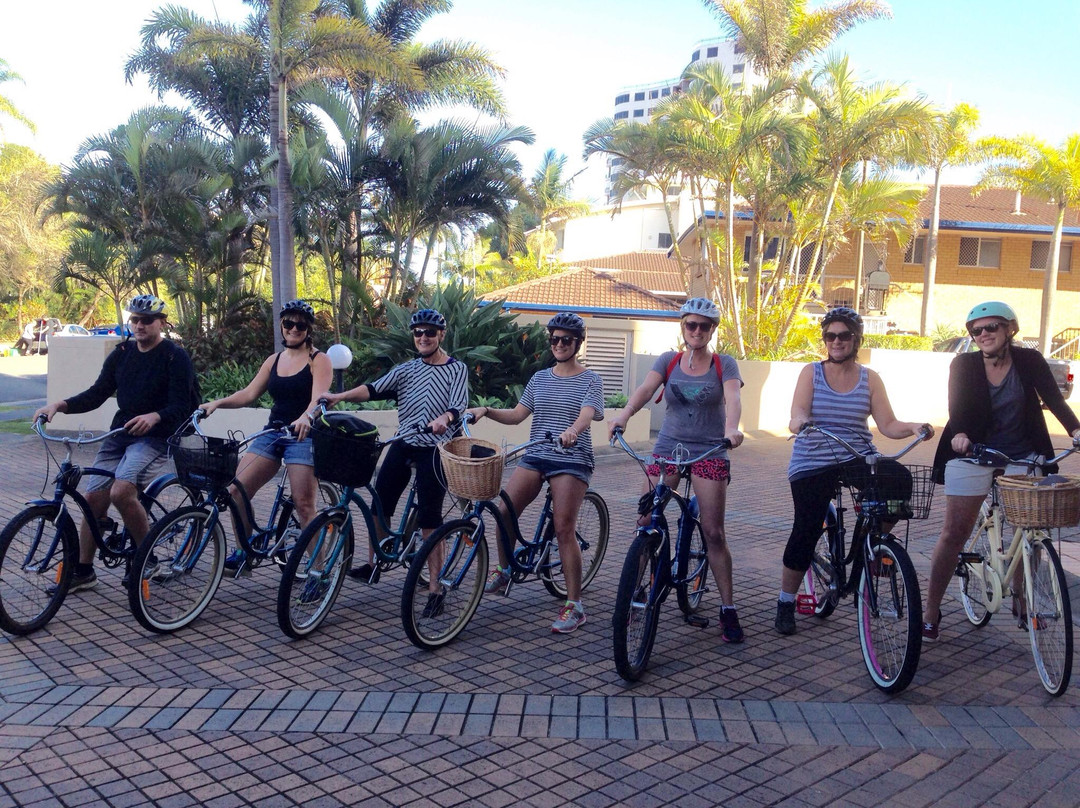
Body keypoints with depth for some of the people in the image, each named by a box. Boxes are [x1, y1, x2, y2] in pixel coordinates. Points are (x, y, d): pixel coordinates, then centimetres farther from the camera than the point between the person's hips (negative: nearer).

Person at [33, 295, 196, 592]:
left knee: (121, 491, -27)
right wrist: (59, 405, -6)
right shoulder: (122, 354, 12)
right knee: (94, 497, -1)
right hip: (119, 434, 6)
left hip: (155, 436, -6)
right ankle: (83, 571, 14)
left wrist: (153, 416, -35)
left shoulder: (175, 356, -6)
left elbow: (181, 406, -15)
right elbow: (97, 394, 11)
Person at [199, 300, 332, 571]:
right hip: (272, 432, 6)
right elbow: (250, 393, 12)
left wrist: (305, 418, -38)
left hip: (304, 435, -6)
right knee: (236, 490, -5)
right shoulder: (274, 360, 16)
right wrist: (218, 403, -4)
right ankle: (243, 554, 11)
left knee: (304, 505, -11)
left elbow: (318, 398, -18)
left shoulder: (319, 360, -2)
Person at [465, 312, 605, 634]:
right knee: (504, 511, -11)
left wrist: (572, 431, -38)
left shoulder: (589, 379, 2)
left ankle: (574, 605, -2)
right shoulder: (540, 378, 16)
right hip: (535, 456, 5)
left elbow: (587, 414, -16)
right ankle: (504, 571, 15)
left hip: (572, 460, -4)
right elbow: (517, 414, 12)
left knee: (564, 529, -10)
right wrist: (486, 411, -4)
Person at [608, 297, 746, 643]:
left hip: (710, 452, -2)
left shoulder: (724, 364, 0)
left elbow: (732, 398, -18)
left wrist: (731, 427, -41)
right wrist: (623, 414, -35)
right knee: (646, 524, -2)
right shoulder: (668, 361, 4)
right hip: (668, 448, 2)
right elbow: (645, 388, -14)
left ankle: (728, 609, 8)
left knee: (713, 533, -3)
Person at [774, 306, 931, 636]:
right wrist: (800, 421, -34)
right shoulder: (811, 373, 3)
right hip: (812, 463, -1)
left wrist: (912, 427, -20)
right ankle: (786, 602, 17)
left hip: (857, 458, 1)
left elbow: (887, 425, 0)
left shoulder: (869, 379, 7)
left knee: (900, 480, -28)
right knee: (806, 531, -4)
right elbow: (798, 414, -11)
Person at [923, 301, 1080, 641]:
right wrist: (959, 434, -34)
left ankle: (1021, 600, 28)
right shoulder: (963, 365, -6)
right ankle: (930, 613, 2)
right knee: (954, 533, -4)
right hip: (972, 455, -1)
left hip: (1022, 457, 2)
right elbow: (957, 408, -13)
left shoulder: (1029, 361, -4)